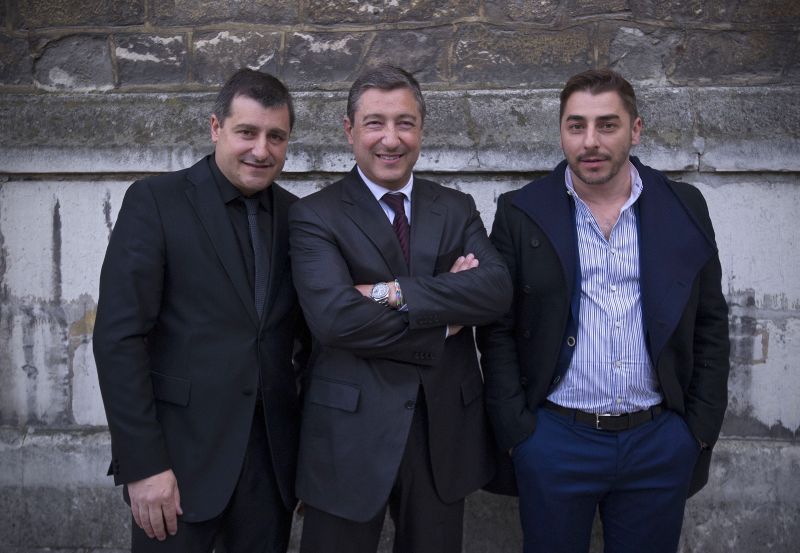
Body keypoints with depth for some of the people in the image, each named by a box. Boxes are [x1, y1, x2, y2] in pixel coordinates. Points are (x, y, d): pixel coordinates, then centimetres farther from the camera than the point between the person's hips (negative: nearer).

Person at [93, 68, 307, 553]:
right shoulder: (155, 201, -7)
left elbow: (308, 333, 11)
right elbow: (118, 336, -12)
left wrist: (311, 445, 6)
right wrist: (143, 462, -15)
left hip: (272, 455, 4)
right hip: (180, 454, -4)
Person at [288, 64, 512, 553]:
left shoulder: (457, 209, 6)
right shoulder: (315, 216, -5)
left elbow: (497, 290, -10)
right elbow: (334, 317, -20)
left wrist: (392, 292, -19)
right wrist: (445, 318, -12)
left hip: (445, 428, 4)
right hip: (349, 431, -3)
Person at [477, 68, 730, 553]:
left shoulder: (685, 208, 2)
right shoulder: (521, 213, -3)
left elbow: (711, 326, 6)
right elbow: (498, 330, -2)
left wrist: (701, 430, 3)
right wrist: (516, 430, -5)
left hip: (661, 444, 2)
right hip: (554, 441, -1)